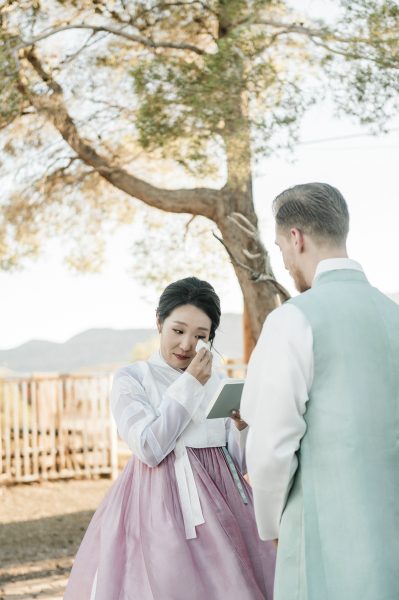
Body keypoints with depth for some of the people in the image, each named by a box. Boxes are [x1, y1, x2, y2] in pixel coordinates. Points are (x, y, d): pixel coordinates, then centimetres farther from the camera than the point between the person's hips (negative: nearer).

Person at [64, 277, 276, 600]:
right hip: (159, 506, -4)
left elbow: (239, 464, 10)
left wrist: (242, 426, -10)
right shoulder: (131, 379, 0)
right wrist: (188, 386, -10)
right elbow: (150, 449, -14)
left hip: (218, 506, 4)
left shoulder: (218, 382, 11)